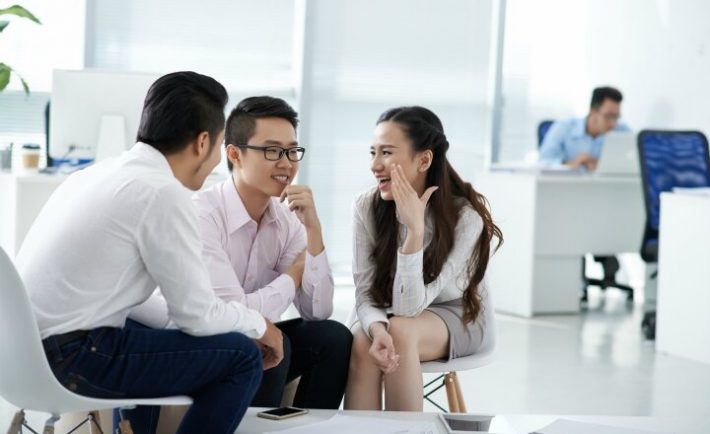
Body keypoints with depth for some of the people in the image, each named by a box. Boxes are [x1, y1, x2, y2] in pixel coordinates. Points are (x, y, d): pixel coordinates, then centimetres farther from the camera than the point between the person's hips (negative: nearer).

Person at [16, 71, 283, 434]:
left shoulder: (103, 172, 14)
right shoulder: (164, 193, -13)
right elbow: (197, 314, -9)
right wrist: (259, 326, 10)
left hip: (23, 349, 9)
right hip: (71, 361, -9)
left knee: (153, 336, 34)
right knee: (242, 356, -3)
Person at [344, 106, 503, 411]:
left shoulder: (465, 217, -26)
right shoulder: (367, 207, -16)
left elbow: (408, 307, -30)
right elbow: (365, 294, -15)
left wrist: (415, 229, -41)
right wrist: (377, 329, -38)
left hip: (458, 316, -2)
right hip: (388, 315, 2)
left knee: (400, 330, -34)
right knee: (363, 342, -31)